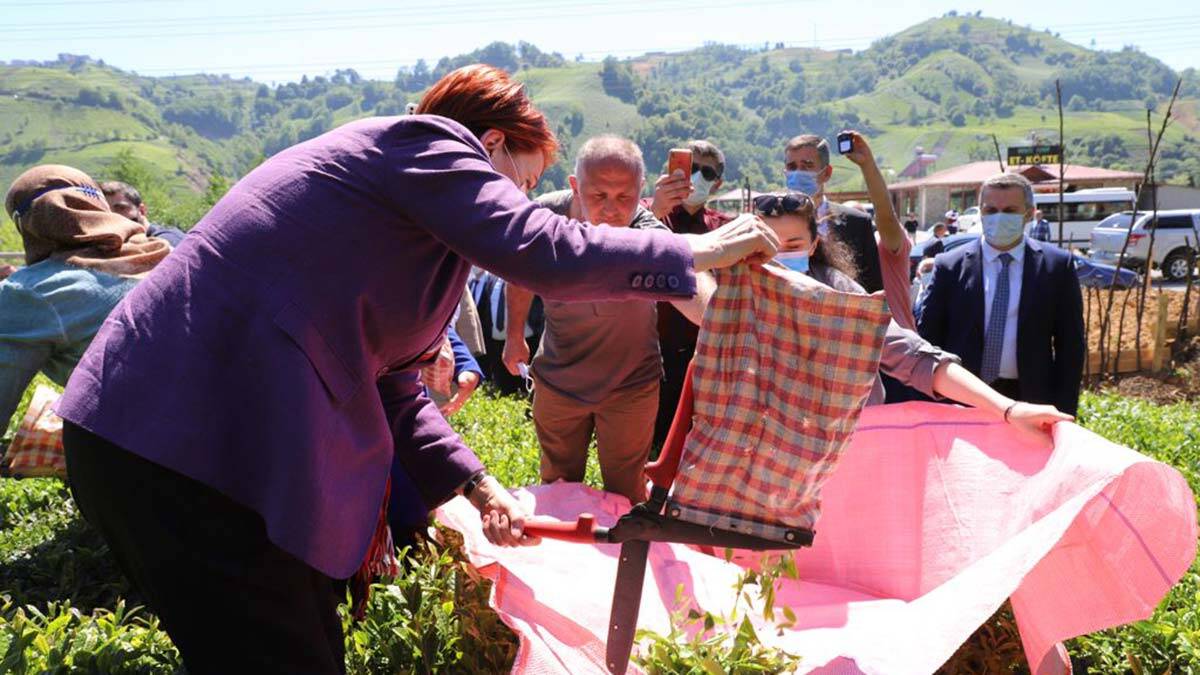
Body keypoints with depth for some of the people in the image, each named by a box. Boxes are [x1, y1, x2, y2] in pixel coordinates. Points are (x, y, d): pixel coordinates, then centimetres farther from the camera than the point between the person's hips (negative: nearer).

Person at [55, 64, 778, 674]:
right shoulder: (425, 142, -6)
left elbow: (387, 382, 24)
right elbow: (544, 252, -21)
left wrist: (476, 485, 18)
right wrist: (696, 251, -7)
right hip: (189, 451, -10)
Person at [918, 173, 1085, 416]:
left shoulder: (1057, 265, 2)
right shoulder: (949, 266, 1)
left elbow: (1070, 345, 4)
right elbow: (928, 339, 2)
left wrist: (1063, 412, -2)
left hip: (1028, 400, 0)